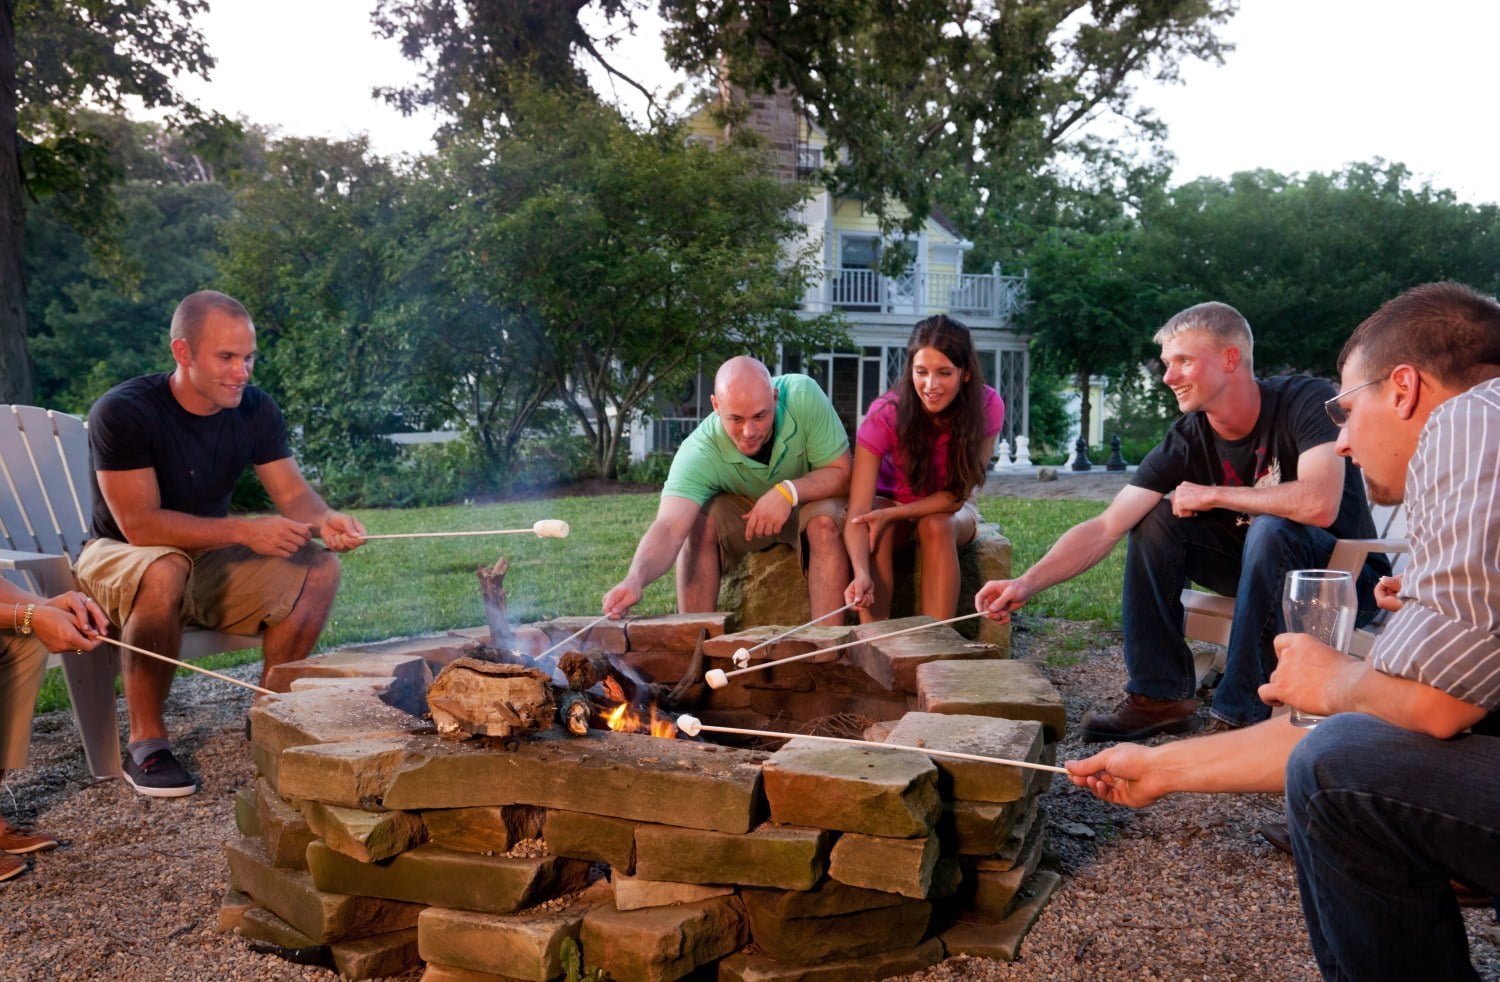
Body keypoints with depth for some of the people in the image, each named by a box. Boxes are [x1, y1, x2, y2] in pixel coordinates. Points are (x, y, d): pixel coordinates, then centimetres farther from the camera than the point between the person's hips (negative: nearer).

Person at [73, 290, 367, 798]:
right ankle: (145, 741, -24)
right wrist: (246, 531, -34)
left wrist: (324, 520, -30)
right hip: (118, 558, -5)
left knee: (317, 569, -17)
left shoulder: (256, 410, -5)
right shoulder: (122, 412, -22)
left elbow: (293, 494, -6)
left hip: (209, 562, 5)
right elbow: (140, 525, -27)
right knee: (164, 570, -40)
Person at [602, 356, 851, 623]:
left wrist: (789, 491, -38)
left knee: (825, 522, -32)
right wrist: (635, 580, -64)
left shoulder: (803, 395, -30)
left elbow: (842, 474, -21)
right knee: (699, 522, -29)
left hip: (811, 502, 0)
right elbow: (669, 528, -44)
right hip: (738, 510, 0)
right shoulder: (698, 453, -33)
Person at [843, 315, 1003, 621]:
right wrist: (862, 574, -53)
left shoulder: (987, 407, -24)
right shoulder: (885, 414, -29)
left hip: (951, 508, 1)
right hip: (890, 500, -1)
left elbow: (956, 495, -19)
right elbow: (858, 511, -36)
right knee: (876, 531, -33)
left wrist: (893, 514, -33)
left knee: (936, 525, -33)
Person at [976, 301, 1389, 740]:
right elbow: (1105, 528, -15)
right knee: (1156, 520, -10)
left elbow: (1319, 504, -38)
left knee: (1270, 528, -33)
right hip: (1264, 567, 5)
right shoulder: (1187, 441, -9)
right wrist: (1028, 582, -28)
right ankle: (1160, 696, -6)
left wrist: (1211, 495, -25)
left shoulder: (1306, 400, -21)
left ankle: (1241, 714, -25)